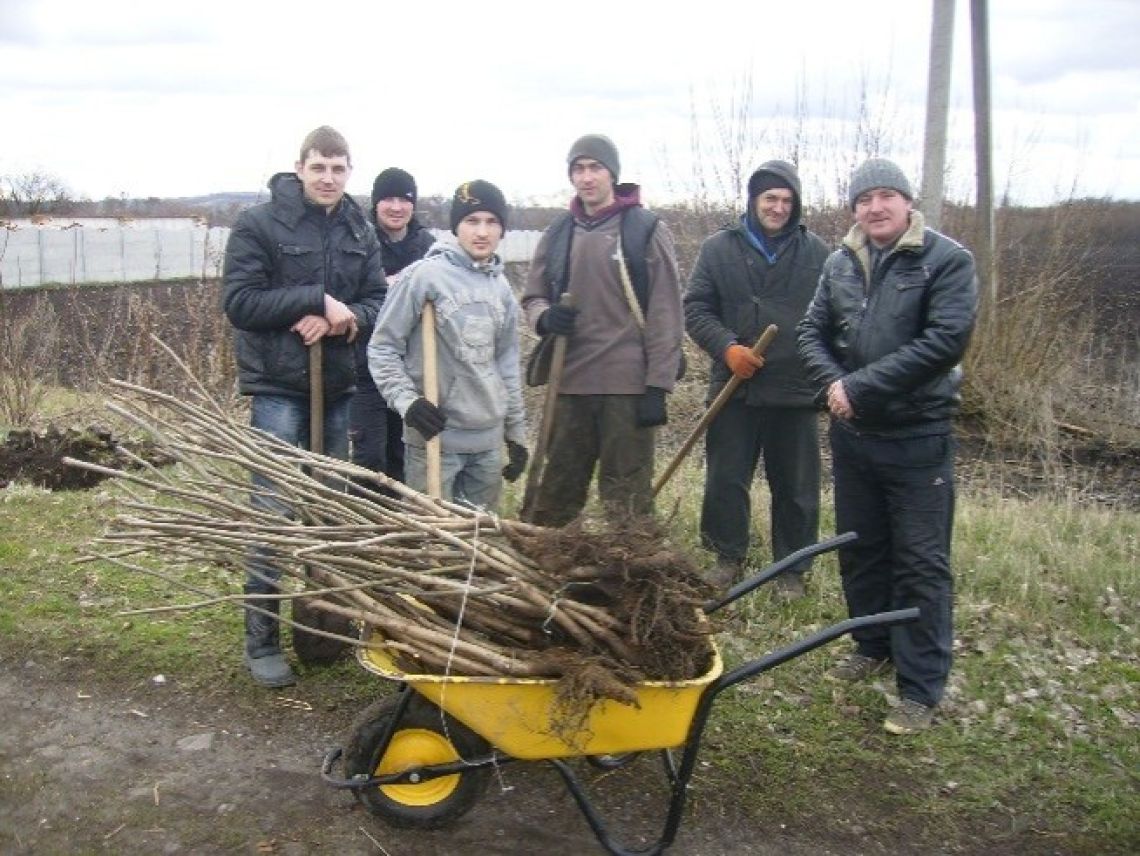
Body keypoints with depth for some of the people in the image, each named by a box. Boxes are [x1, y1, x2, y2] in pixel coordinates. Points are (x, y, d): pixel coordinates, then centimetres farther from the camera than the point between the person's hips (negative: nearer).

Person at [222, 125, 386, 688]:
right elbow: (239, 301, -12)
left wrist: (344, 318, -16)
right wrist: (318, 299, -18)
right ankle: (261, 640, 6)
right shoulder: (258, 224, -6)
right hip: (277, 387, -5)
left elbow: (377, 301, 6)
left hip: (336, 386, 5)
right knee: (275, 514, -5)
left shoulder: (359, 233, 8)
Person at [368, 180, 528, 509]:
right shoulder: (426, 275, -9)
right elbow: (382, 347, -6)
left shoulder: (501, 287, 10)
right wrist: (406, 400, -19)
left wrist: (517, 432, 17)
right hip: (435, 437, -6)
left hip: (489, 439, 6)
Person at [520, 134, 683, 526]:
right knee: (556, 490, 12)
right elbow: (533, 296, 17)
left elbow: (665, 315, -5)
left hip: (628, 385, -4)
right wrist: (545, 317, -8)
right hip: (569, 384, 4)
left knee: (626, 494, 4)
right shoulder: (557, 235, 11)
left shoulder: (646, 230, -2)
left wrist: (658, 386, -11)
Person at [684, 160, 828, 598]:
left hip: (796, 392, 0)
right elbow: (695, 308, 2)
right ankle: (729, 557, 26)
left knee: (796, 487, 8)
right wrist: (727, 347, -13)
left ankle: (792, 567, 23)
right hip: (734, 387, 0)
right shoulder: (718, 248, 3)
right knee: (726, 479, 8)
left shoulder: (816, 253, 4)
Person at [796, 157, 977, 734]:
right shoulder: (840, 264, 7)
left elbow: (946, 341, -20)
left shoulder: (947, 260, -10)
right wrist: (833, 382, -13)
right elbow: (812, 332, 8)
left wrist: (861, 386, -20)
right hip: (852, 433, 6)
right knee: (860, 549, 17)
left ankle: (921, 689, 10)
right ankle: (875, 647, 37)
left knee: (921, 562, 0)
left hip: (917, 437, -5)